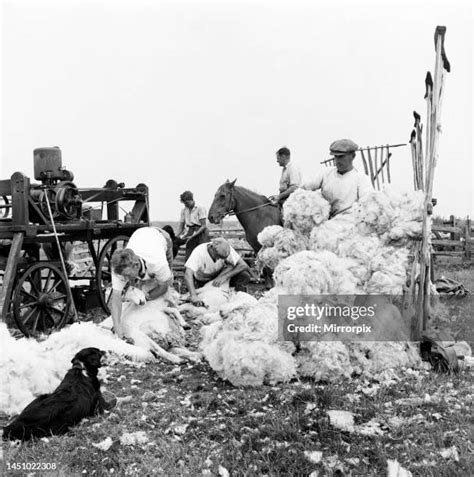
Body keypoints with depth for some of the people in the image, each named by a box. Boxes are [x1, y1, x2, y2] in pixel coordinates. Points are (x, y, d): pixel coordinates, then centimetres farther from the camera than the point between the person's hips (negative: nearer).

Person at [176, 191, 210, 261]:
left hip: (200, 233, -5)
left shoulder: (200, 208, -10)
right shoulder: (184, 210, 7)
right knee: (187, 258, 0)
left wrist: (192, 236, -18)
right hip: (190, 233, 5)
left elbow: (204, 226, -12)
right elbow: (181, 226, 11)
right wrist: (176, 237, -5)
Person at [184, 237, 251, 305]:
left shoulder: (226, 250, -24)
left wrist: (225, 276, -34)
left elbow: (243, 265, -24)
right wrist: (193, 296, -56)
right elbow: (188, 275, -42)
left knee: (245, 276, -23)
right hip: (202, 281, -2)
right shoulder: (199, 252, -32)